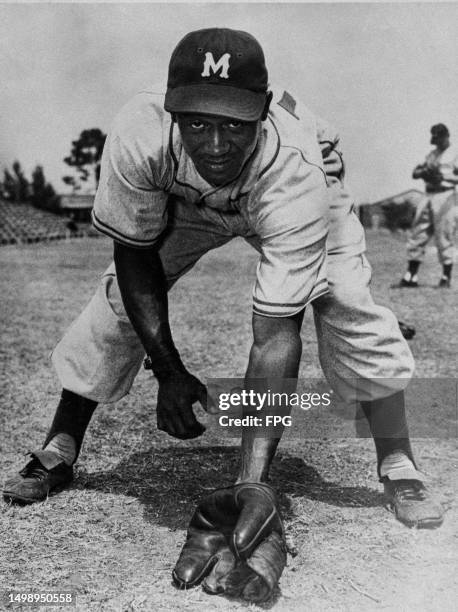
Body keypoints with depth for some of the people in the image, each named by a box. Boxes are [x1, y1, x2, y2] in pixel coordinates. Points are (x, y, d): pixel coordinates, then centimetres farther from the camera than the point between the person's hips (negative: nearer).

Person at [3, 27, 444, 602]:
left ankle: (398, 469, 0)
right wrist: (167, 368, -29)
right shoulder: (139, 133, -39)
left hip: (293, 200, -2)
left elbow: (275, 335, -46)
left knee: (352, 313, -21)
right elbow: (134, 250, -23)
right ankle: (58, 452, 10)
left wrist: (253, 484, -51)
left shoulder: (297, 175, -45)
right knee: (121, 299, -10)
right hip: (183, 200, 2)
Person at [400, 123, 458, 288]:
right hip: (429, 196, 6)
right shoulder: (431, 154, 19)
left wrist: (444, 177, -20)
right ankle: (411, 276, 7)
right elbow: (415, 174, 14)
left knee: (444, 237, -5)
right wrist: (424, 171, -7)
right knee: (417, 234, 3)